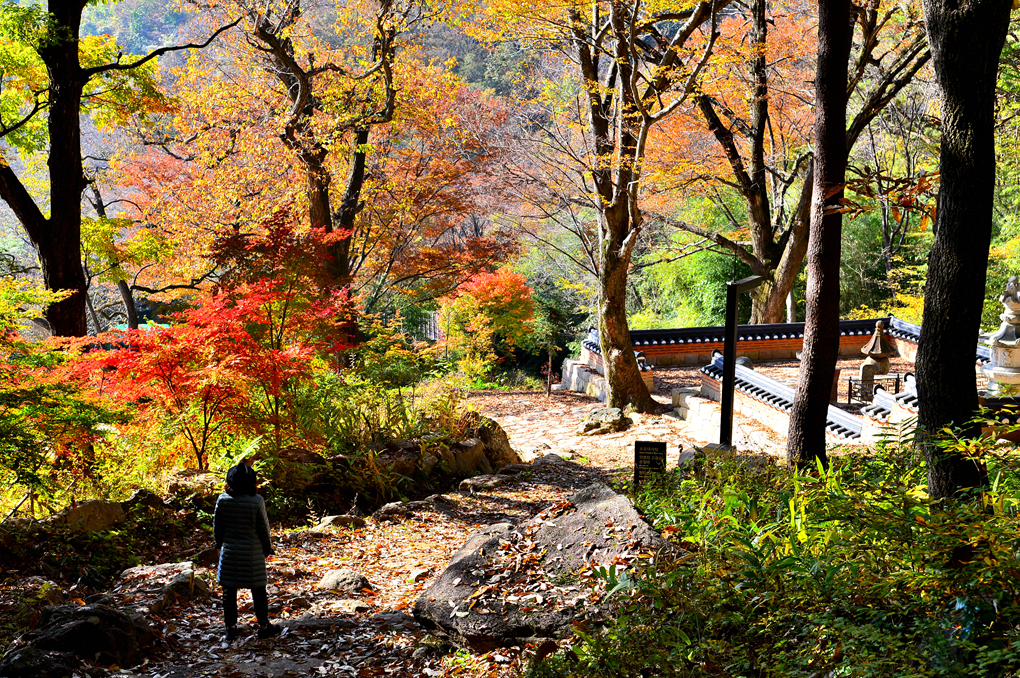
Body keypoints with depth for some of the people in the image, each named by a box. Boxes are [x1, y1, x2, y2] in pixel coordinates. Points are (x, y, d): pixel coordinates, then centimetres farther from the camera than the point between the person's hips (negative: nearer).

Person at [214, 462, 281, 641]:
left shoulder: (223, 499, -9)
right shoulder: (256, 501, -16)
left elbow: (217, 526, 1)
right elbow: (263, 528, -8)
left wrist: (220, 545, 18)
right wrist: (267, 548, 7)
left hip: (229, 552, 2)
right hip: (253, 553, -2)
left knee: (229, 591, 13)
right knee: (258, 590, 11)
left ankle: (231, 627, 20)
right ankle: (263, 626, 21)